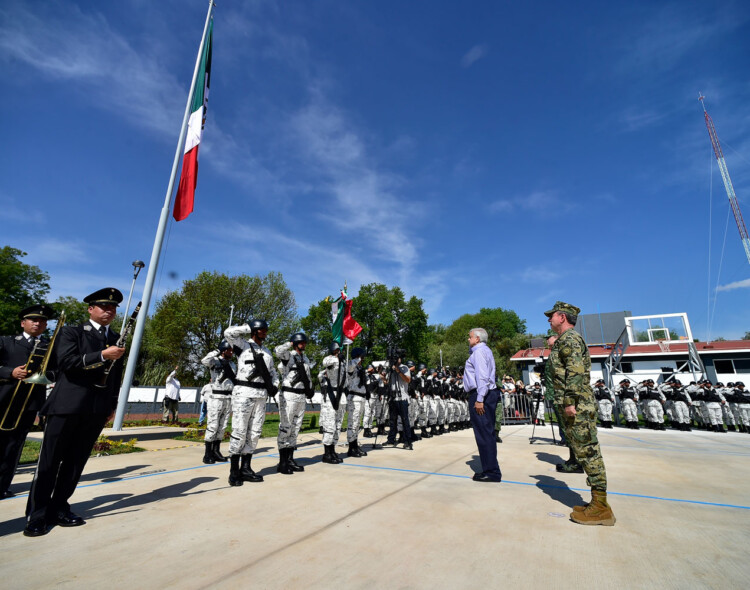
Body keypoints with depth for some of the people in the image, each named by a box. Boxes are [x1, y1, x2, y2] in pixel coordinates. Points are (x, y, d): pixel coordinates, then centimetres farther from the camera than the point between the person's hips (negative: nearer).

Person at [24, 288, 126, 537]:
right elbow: (68, 362, -12)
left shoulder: (118, 340, 13)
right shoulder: (71, 332, 3)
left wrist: (112, 405, 12)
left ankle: (59, 509, 21)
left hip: (97, 411, 4)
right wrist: (102, 355, -23)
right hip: (67, 405, -3)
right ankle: (36, 515, 14)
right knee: (49, 461, 3)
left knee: (75, 462, 9)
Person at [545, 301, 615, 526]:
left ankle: (601, 508, 3)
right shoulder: (566, 340, 20)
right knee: (585, 452, 13)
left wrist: (569, 402, -23)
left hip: (577, 406, -10)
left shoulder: (569, 338, -12)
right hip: (576, 406, 10)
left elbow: (575, 372, -22)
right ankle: (598, 503, 21)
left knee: (588, 452, -5)